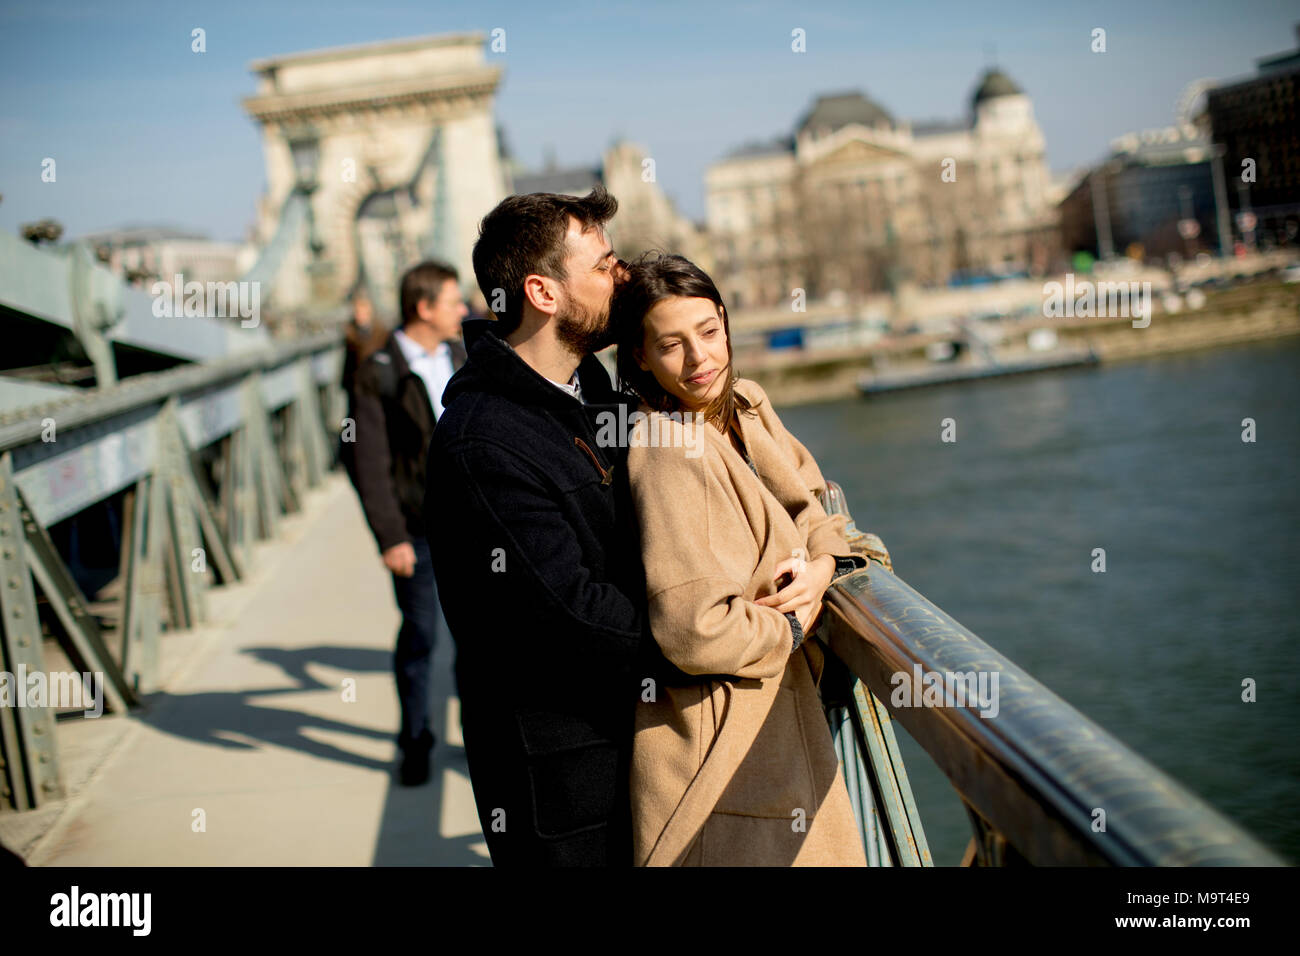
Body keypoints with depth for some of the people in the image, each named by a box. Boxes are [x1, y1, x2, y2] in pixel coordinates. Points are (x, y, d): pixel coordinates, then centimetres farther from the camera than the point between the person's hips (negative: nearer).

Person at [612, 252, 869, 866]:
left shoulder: (747, 405, 4)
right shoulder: (667, 454, -23)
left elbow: (812, 505, 17)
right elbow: (694, 631, -31)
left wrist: (824, 563, -6)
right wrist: (792, 625, -13)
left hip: (777, 718, 9)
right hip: (714, 734, -9)